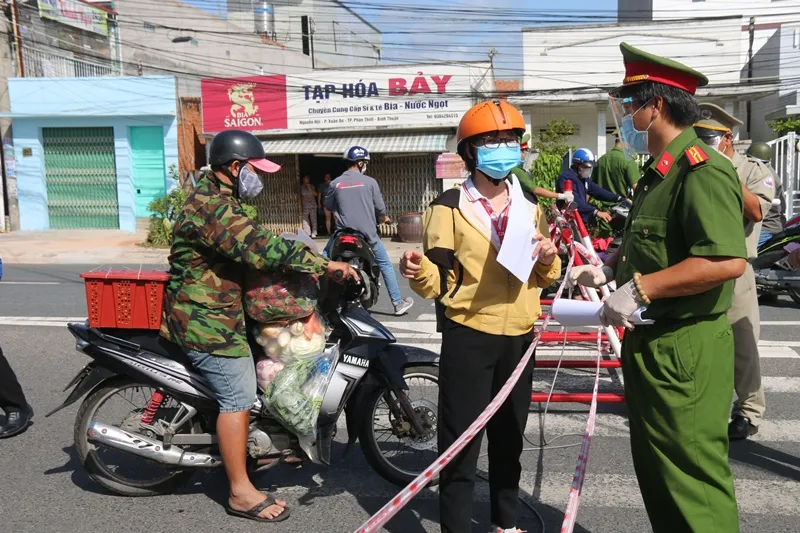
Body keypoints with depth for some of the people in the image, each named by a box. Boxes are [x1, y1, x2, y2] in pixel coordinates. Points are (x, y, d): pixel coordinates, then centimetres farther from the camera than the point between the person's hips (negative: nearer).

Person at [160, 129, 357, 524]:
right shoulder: (211, 207, -22)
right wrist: (323, 265, -30)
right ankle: (241, 492, 1)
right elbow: (260, 248, -31)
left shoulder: (217, 199, 14)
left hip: (216, 314, 11)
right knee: (238, 397, -7)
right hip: (206, 320, -11)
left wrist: (313, 264, 12)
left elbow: (249, 247, 17)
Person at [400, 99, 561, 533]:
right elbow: (438, 282, -10)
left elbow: (542, 278, 18)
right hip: (468, 337, -5)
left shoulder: (529, 207, 10)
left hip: (519, 336, 5)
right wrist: (418, 269, -32)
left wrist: (549, 261, -5)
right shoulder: (450, 207, -6)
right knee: (460, 441, -1)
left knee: (509, 437, 18)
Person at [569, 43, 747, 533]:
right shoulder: (656, 174, 14)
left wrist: (640, 288, -27)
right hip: (650, 344, 10)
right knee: (655, 469, 21)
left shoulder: (702, 170, -18)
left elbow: (729, 260, -29)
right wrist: (609, 269, 11)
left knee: (692, 478, 1)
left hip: (686, 350, -10)